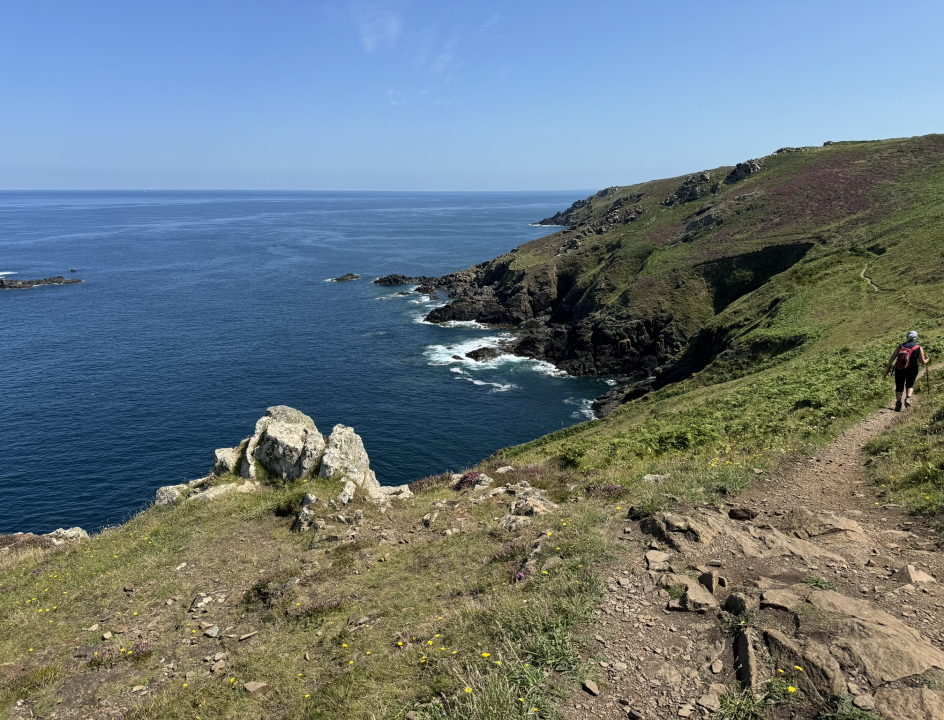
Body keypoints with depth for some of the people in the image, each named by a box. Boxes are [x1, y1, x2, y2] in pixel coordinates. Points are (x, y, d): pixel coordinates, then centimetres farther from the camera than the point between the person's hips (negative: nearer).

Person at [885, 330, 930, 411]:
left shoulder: (900, 347, 5)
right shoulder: (919, 348, 1)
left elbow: (892, 358, 3)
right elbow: (923, 361, 4)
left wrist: (888, 368, 11)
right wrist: (927, 359, 27)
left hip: (899, 370, 1)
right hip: (911, 370, -1)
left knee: (899, 387, 11)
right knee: (910, 385, 20)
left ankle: (898, 403, 2)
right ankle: (908, 398, -4)